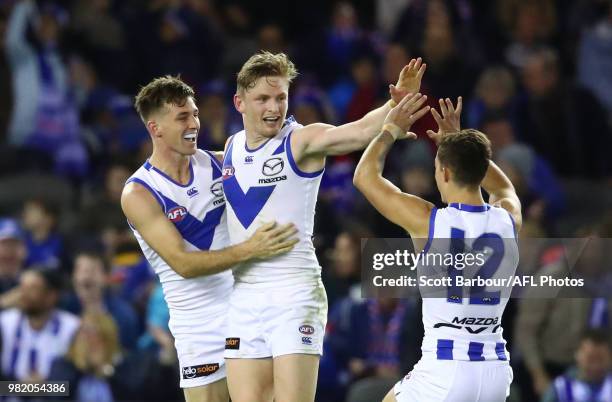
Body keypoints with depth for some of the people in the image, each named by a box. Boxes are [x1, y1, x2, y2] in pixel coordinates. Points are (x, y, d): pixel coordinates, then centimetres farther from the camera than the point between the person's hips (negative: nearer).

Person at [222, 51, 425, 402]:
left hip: (295, 294, -6)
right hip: (244, 298, 6)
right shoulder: (231, 148, 10)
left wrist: (396, 105, -44)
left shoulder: (302, 141, -8)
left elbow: (361, 131, -28)